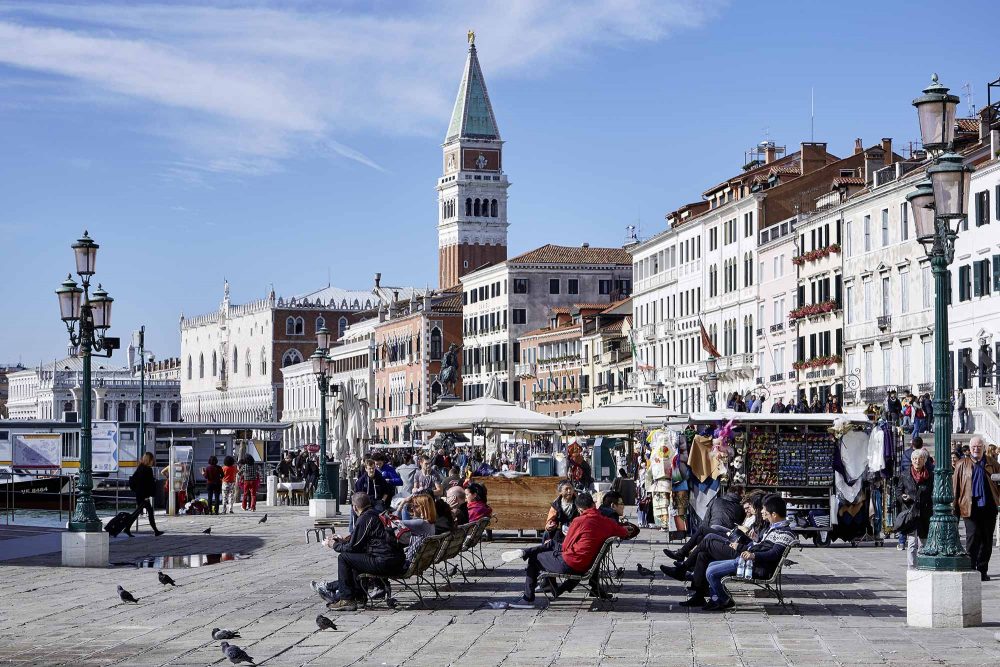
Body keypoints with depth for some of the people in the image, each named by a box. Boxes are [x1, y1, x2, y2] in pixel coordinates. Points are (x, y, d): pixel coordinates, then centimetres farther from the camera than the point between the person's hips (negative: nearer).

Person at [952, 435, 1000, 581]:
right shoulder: (962, 464, 7)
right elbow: (955, 486, 6)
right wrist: (955, 507, 0)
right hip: (971, 508, -3)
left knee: (987, 540, 6)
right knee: (973, 537, -11)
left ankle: (982, 571, 15)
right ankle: (971, 568, -5)